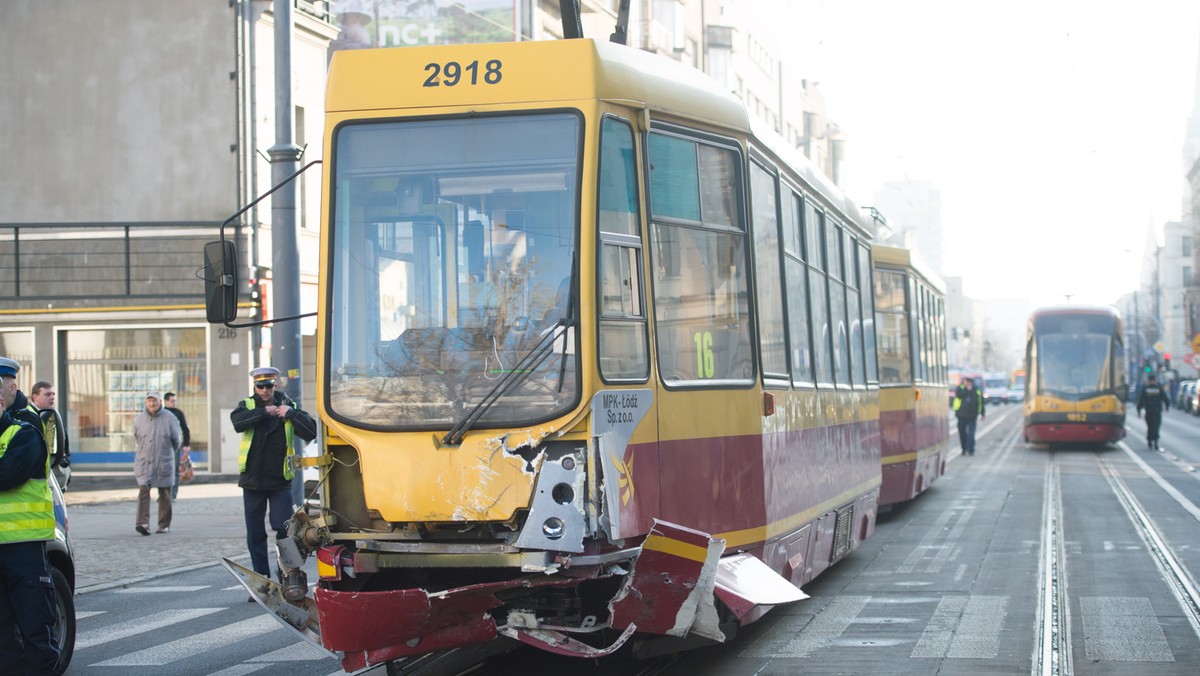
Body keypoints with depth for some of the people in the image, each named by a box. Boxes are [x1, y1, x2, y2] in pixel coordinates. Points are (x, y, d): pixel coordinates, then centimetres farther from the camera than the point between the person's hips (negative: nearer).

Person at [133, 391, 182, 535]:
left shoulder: (169, 419, -5)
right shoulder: (138, 419, 0)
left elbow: (177, 440, 7)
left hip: (164, 463, 0)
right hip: (144, 463, 0)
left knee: (165, 495, 7)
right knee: (143, 492, -13)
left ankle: (164, 525, 16)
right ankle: (143, 523, -21)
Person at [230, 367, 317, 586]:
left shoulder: (287, 406, 3)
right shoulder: (248, 405, 4)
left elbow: (311, 432, -9)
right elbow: (238, 421, -19)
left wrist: (291, 414, -16)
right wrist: (264, 412, -20)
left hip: (280, 481, -1)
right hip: (253, 481, 1)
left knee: (285, 530, -7)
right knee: (255, 535, 6)